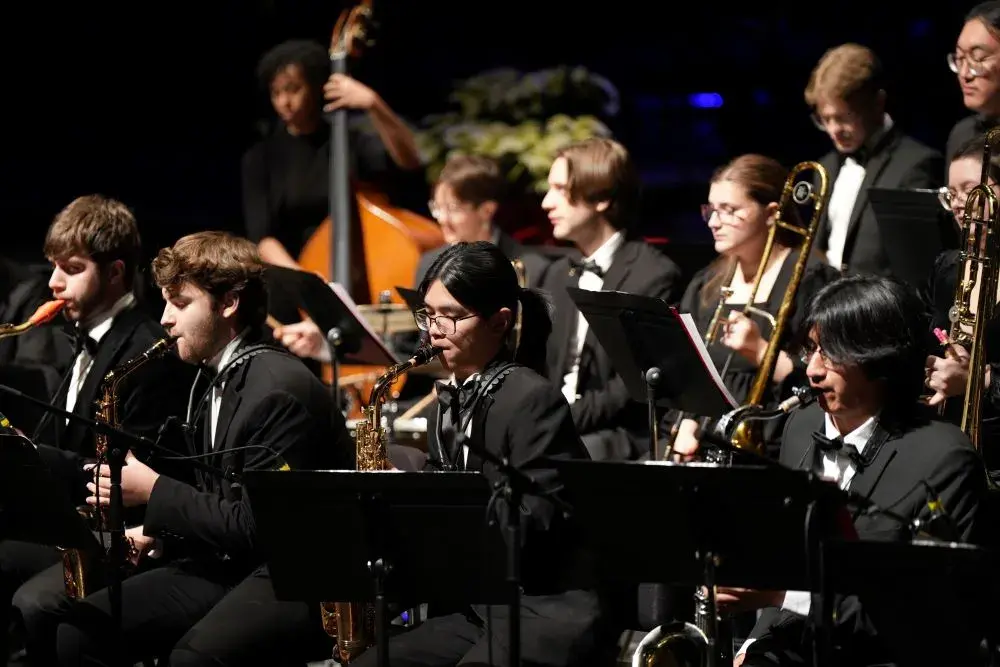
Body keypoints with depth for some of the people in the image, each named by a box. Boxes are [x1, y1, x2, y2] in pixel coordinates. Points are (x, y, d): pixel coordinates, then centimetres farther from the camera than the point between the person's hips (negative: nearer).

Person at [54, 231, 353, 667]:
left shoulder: (279, 390, -17)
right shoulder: (214, 379, 13)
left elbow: (255, 526, -20)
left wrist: (153, 490, -14)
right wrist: (158, 532, 5)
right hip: (228, 565, 9)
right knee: (81, 631, -7)